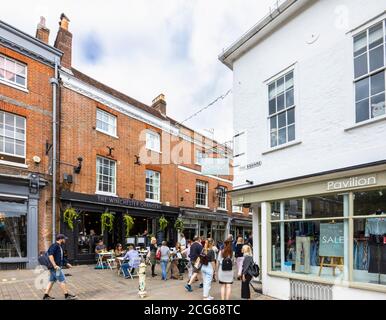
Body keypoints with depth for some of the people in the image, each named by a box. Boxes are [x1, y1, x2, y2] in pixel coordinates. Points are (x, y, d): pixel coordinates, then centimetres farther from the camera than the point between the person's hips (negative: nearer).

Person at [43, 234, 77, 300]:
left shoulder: (59, 247, 17)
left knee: (52, 281, 13)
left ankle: (46, 295, 19)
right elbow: (50, 255, -25)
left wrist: (66, 264, 25)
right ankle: (67, 295, 3)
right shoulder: (54, 246, -15)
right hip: (55, 267, -10)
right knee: (62, 280, -3)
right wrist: (54, 265, -29)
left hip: (57, 267, 10)